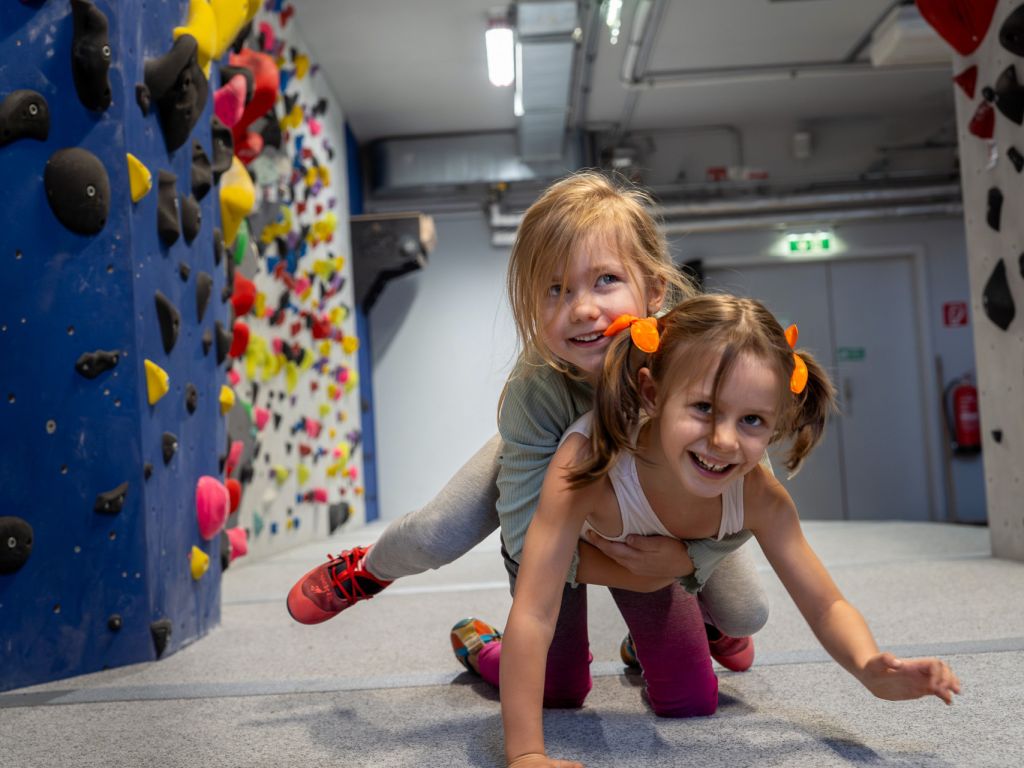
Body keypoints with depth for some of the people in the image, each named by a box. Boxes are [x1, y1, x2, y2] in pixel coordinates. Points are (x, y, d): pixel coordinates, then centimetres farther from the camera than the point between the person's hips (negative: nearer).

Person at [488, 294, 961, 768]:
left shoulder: (760, 499, -33)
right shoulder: (590, 460, -47)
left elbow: (826, 607, -23)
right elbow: (533, 615, -47)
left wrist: (870, 669, -46)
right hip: (573, 550, -3)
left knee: (692, 702, 3)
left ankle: (646, 647, 38)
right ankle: (478, 641, 27)